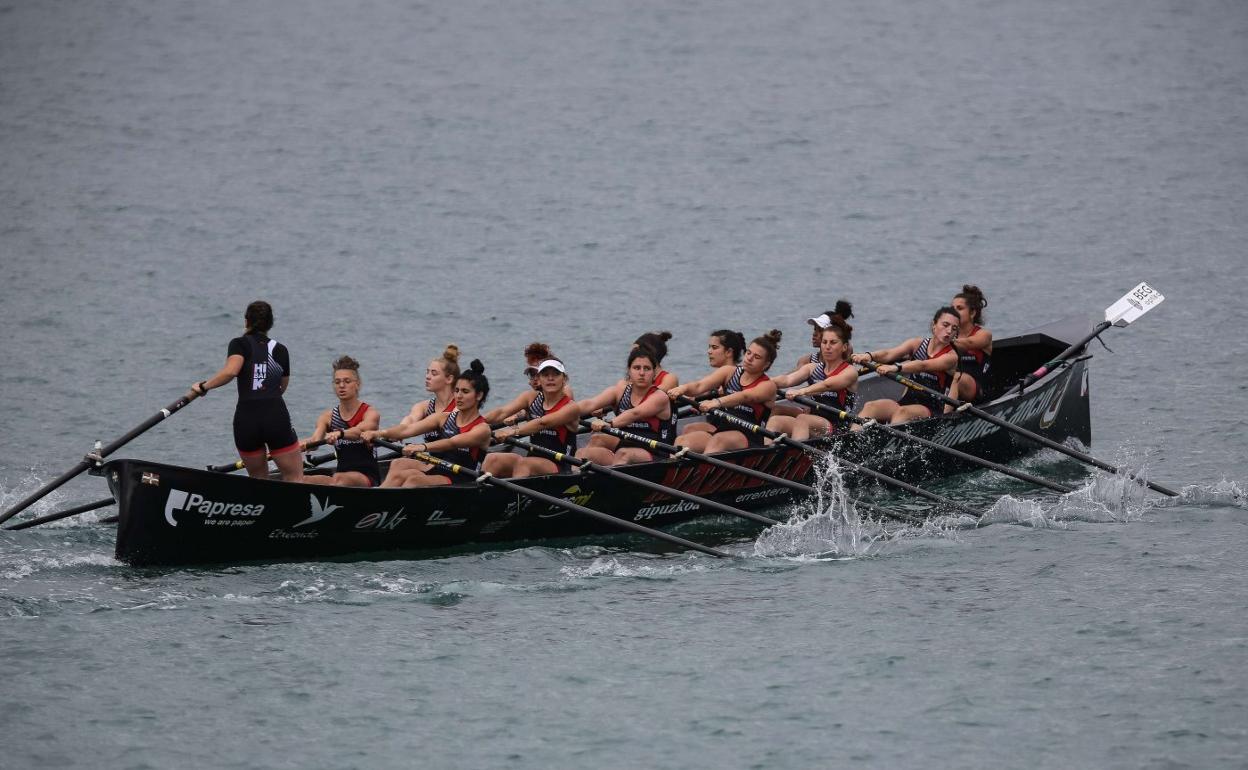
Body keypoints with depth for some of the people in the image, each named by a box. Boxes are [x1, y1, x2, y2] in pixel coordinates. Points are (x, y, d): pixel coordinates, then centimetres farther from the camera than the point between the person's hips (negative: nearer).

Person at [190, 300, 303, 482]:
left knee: (258, 479, 17)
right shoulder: (281, 350, 13)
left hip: (246, 420, 0)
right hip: (277, 417, 0)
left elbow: (231, 371, -16)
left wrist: (204, 386, -6)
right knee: (295, 479, 4)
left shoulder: (239, 344, 3)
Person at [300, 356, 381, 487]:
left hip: (368, 477, -4)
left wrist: (339, 433, -47)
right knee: (303, 480, -25)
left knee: (339, 478, -38)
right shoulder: (328, 417, 13)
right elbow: (316, 439, -6)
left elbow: (360, 430, -24)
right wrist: (306, 444, -33)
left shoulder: (370, 414, 0)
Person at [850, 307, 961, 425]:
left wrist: (896, 368, -40)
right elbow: (889, 354, -6)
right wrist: (870, 356, -28)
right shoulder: (918, 344, 10)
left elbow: (923, 366, -23)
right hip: (906, 401, 4)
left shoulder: (951, 357, -4)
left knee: (902, 412, -36)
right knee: (870, 407, -23)